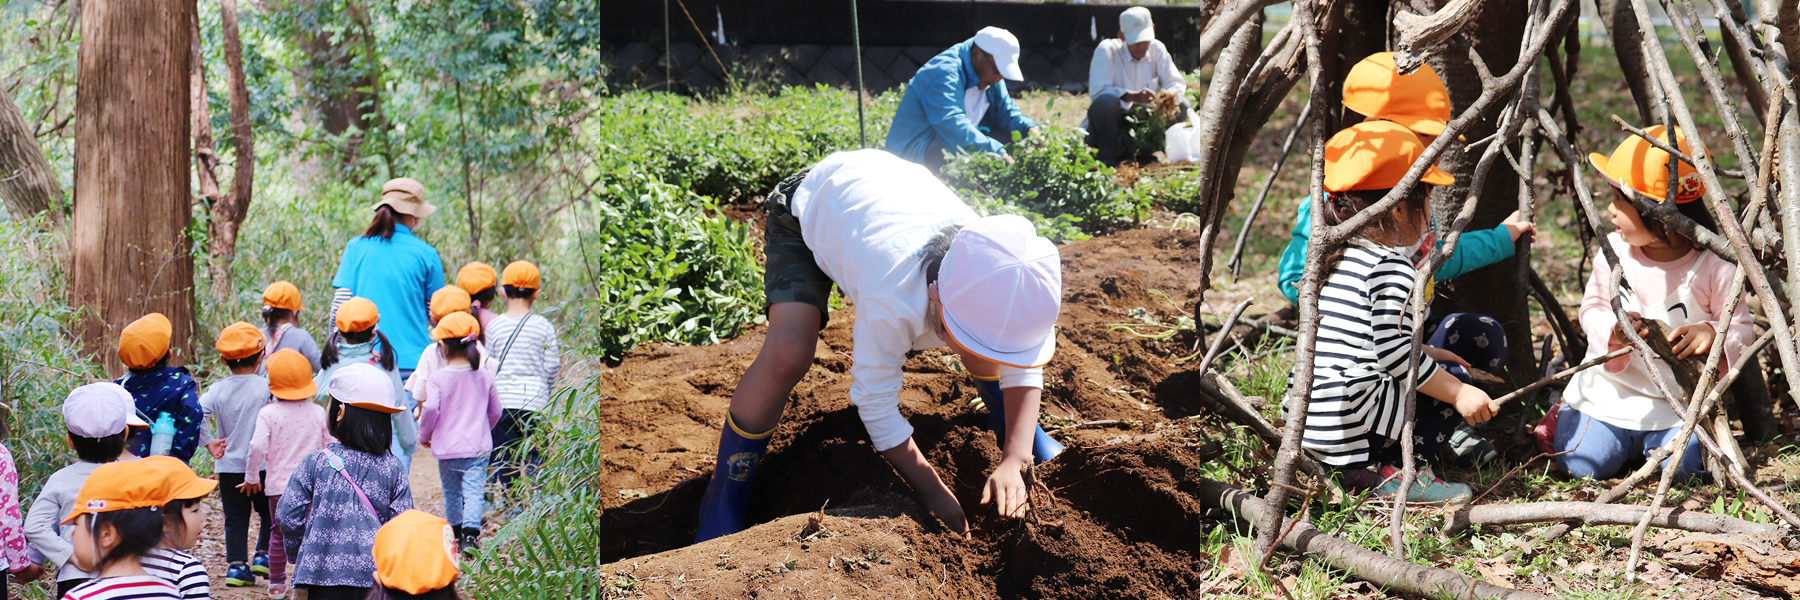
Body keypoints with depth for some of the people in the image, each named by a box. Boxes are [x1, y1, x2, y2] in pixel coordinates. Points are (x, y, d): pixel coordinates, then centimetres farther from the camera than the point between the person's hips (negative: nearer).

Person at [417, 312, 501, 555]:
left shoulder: (438, 378, -8)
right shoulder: (485, 377, 2)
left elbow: (430, 409, -17)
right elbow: (495, 411, 10)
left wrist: (424, 435, 1)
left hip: (446, 447, -1)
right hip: (478, 446, 1)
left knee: (452, 492, 16)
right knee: (473, 490, -4)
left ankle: (456, 534, 26)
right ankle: (470, 534, -19)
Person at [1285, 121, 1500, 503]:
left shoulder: (1334, 255, 15)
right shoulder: (1392, 270, -13)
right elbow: (1394, 354, -18)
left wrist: (1423, 355, 29)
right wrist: (1459, 393, -10)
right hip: (1347, 422, -9)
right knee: (1455, 385, 5)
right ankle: (1397, 474, -4)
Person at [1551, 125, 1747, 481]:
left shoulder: (1714, 267, -13)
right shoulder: (1613, 252, -5)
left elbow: (1740, 328, -5)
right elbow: (1592, 307, 0)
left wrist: (1712, 334, -29)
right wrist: (1613, 328, -23)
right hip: (1609, 394, 2)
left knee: (1685, 467, -20)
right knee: (1582, 465, -12)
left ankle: (1656, 439, 15)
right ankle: (1566, 418, 23)